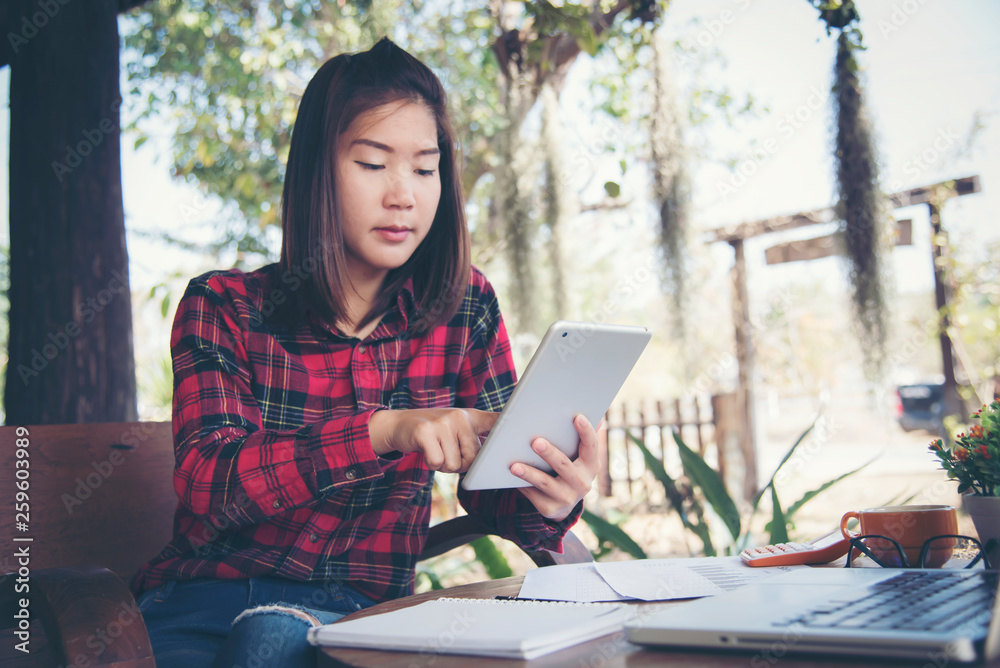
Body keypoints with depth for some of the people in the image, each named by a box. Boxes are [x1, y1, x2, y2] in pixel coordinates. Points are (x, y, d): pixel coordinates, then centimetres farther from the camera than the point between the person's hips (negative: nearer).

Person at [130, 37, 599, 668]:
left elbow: (492, 487, 4)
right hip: (203, 604, 0)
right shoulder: (222, 307, -2)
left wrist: (549, 502, -22)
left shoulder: (464, 307, 2)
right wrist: (381, 432, -30)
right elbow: (203, 487, -15)